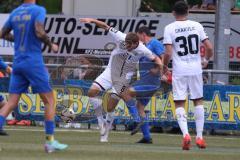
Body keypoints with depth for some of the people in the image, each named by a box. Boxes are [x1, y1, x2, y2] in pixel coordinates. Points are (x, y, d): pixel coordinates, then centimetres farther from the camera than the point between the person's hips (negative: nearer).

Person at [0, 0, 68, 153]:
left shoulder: (15, 13, 10)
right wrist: (51, 45, -4)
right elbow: (39, 32, -21)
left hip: (18, 63, 5)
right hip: (34, 62, -5)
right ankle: (50, 141, 1)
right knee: (49, 101, 4)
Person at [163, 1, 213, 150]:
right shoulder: (197, 26, 3)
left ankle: (186, 134, -17)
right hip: (196, 69, 2)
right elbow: (209, 47, 1)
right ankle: (200, 136, 12)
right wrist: (206, 60, 21)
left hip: (179, 71, -2)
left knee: (180, 104, 4)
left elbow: (168, 53, -11)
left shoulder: (170, 28, -4)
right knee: (198, 101, 15)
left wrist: (164, 67, 8)